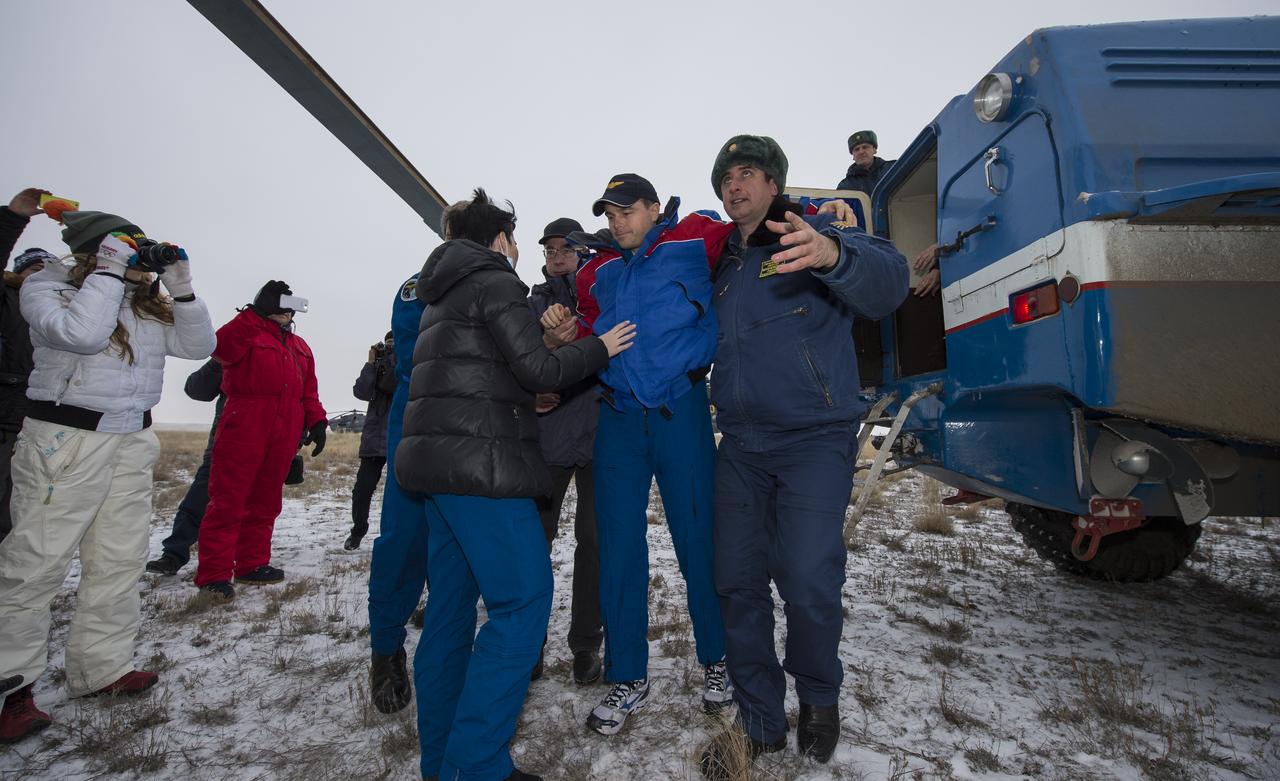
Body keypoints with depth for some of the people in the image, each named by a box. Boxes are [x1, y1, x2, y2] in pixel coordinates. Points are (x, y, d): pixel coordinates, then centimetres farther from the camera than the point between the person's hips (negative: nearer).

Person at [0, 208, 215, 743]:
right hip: (65, 437, -5)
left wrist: (181, 289, -4)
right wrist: (110, 270, -17)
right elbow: (80, 333, -23)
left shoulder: (148, 304, 10)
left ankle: (101, 668, 20)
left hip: (134, 441, 6)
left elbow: (198, 346, 5)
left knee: (120, 560, 9)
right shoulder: (46, 287, -4)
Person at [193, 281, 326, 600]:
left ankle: (252, 564, 22)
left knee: (265, 501, 12)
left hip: (284, 435, 6)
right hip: (244, 428, -6)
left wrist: (316, 421, 6)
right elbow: (220, 346, -21)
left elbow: (308, 390, 18)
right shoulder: (246, 332, 3)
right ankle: (213, 574, 1)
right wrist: (254, 314, -21)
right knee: (228, 500, -4)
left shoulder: (300, 347, 22)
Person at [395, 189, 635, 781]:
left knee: (450, 601, 12)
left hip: (438, 462, 10)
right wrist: (600, 348, 3)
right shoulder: (494, 281, -4)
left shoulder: (443, 294, 24)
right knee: (523, 599, -6)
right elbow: (538, 370, -11)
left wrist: (531, 397, 27)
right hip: (480, 461, -10)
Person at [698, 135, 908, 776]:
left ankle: (819, 697, 25)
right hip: (741, 446, 6)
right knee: (737, 582, 6)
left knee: (809, 585, -8)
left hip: (815, 441, -5)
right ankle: (760, 721, 25)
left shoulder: (816, 236, -2)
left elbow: (888, 280, -22)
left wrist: (833, 255, -43)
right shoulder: (722, 263, 17)